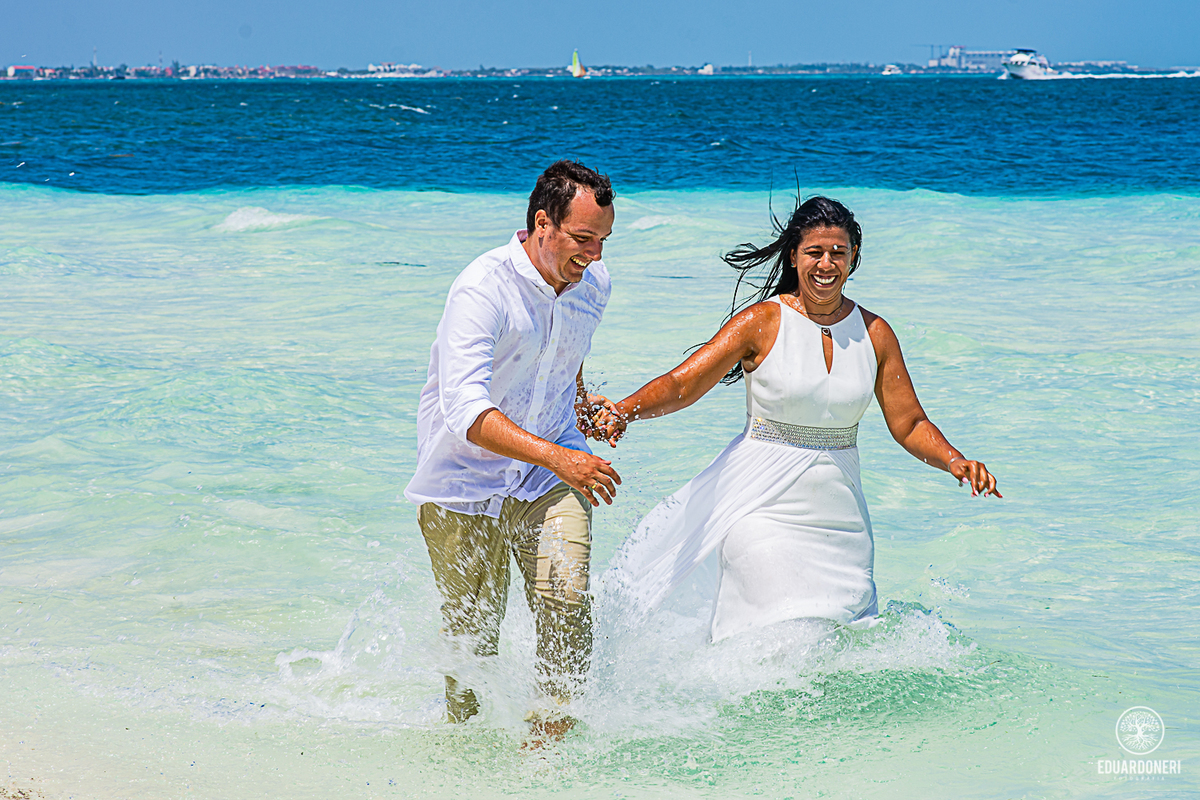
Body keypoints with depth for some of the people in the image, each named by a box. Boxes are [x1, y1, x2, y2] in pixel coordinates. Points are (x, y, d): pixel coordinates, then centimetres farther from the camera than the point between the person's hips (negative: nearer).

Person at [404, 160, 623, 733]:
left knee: (566, 600, -19)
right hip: (466, 478, -4)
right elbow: (465, 409, -37)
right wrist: (556, 456, -47)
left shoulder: (592, 283, -2)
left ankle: (549, 738, -8)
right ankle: (462, 735, 34)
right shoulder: (481, 291, -25)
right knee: (473, 635, 6)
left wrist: (580, 400, 7)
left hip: (550, 480, 4)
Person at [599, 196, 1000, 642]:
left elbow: (910, 425, 9)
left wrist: (955, 462, -9)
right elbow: (680, 385, -9)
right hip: (764, 514, -4)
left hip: (840, 518, 4)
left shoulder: (874, 334, 5)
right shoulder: (762, 323, -5)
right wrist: (623, 412, -26)